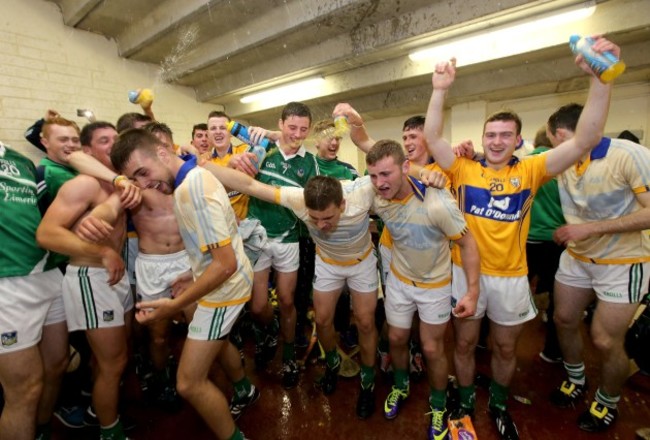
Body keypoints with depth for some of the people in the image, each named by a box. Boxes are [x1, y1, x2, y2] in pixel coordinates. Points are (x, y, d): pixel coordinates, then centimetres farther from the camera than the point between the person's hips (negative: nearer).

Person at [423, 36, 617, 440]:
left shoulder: (530, 172, -3)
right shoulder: (464, 170, -4)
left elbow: (587, 140, -13)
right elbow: (432, 138, -12)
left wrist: (601, 77, -21)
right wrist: (440, 90, -19)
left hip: (511, 276, 1)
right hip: (465, 271, -1)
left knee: (506, 348, 20)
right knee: (465, 343, 15)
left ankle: (499, 405, 47)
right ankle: (466, 403, 41)